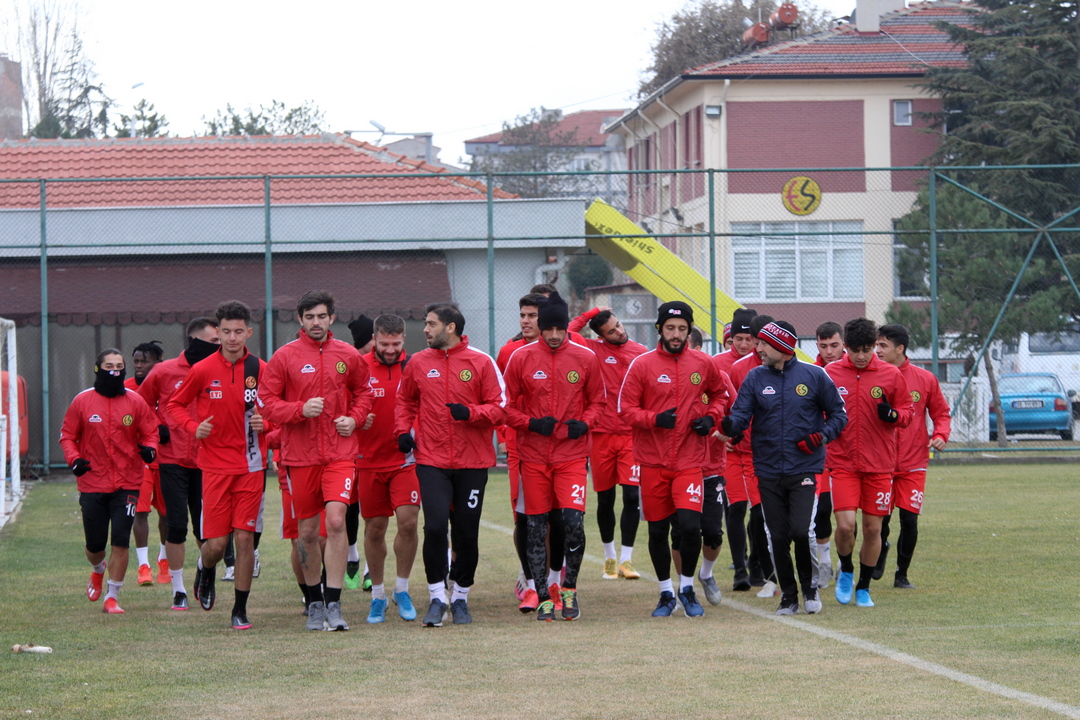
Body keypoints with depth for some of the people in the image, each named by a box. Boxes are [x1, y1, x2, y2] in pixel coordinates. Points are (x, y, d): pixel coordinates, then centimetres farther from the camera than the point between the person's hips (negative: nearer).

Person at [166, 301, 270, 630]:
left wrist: (264, 424, -10)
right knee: (216, 543, -3)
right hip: (215, 464, -1)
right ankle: (205, 571, 33)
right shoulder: (202, 370, -3)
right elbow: (175, 404, 9)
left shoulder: (261, 370, 0)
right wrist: (194, 427, -8)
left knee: (245, 538, -2)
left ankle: (240, 609, 8)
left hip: (251, 465, 1)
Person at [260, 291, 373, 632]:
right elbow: (268, 401, -1)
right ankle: (314, 602, 24)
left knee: (336, 520, -17)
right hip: (301, 454, 0)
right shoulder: (284, 357, 0)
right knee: (307, 531, 6)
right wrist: (301, 409, -17)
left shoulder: (348, 356, 6)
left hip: (340, 452, 0)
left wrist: (355, 418, 2)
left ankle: (334, 604, -13)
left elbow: (363, 391, 20)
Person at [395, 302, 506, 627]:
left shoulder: (481, 362, -1)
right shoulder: (418, 362, 7)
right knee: (435, 526, -13)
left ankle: (461, 597, 20)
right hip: (431, 460, 1)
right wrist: (403, 430, 6)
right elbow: (405, 400, 22)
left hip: (473, 462, -1)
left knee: (467, 532, 4)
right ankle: (437, 598, -5)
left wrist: (470, 413, -18)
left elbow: (499, 409, 0)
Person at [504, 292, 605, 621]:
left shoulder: (585, 359, 2)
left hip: (572, 455, -1)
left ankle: (570, 588, 9)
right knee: (536, 526, 2)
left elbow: (597, 400, 13)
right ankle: (543, 597, 11)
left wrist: (585, 423, -6)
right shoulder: (521, 358, 1)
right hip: (533, 455, 1)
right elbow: (507, 405, 5)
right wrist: (530, 423, -11)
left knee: (574, 521, -11)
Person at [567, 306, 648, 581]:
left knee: (632, 496, -8)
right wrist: (590, 314, -3)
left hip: (632, 434, 0)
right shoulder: (593, 350, 1)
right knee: (605, 499, 8)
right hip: (601, 434, 0)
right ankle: (609, 556, 23)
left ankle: (626, 559, -2)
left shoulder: (641, 352, 6)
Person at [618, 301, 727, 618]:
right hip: (653, 461, 0)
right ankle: (666, 593, 23)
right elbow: (625, 408, -1)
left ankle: (687, 588, 9)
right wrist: (655, 419, -18)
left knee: (690, 525, -13)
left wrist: (711, 417, 2)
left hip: (689, 460, 0)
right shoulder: (641, 365, -2)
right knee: (657, 530, 6)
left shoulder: (703, 364, 5)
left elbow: (718, 394, 22)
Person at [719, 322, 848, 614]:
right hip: (768, 472, 3)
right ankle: (788, 595, 19)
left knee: (801, 531, -14)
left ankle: (809, 585, 9)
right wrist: (729, 425, -28)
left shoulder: (814, 376, 0)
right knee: (778, 537, 4)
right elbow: (741, 414, -5)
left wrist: (821, 436, -9)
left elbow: (838, 414, 8)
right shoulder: (755, 378, 5)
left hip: (804, 468, -3)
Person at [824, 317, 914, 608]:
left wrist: (893, 415, -14)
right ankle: (846, 571, 17)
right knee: (845, 524, -12)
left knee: (873, 528, 3)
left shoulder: (891, 375, 0)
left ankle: (864, 587, 20)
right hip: (842, 462, -1)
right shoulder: (829, 373, 1)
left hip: (879, 464, 1)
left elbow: (908, 411, 7)